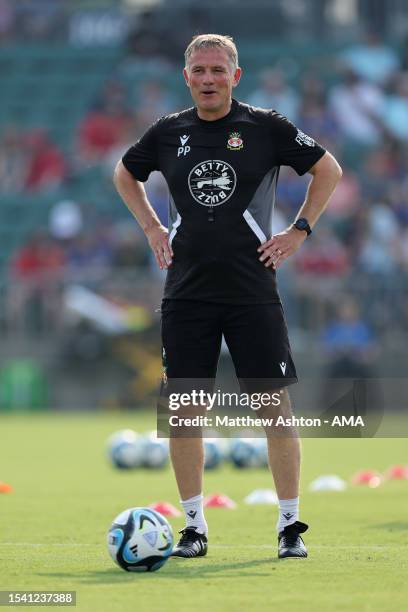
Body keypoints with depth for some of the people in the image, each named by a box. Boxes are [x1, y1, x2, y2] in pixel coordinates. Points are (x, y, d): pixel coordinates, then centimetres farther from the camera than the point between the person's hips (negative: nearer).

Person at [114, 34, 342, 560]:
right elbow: (125, 174, 25)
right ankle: (194, 527, 9)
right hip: (186, 293, 2)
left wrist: (299, 231, 2)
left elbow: (328, 169, 9)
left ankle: (290, 526, 5)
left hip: (252, 291, -2)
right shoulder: (169, 133, 6)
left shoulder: (265, 127, -1)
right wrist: (152, 228, 13)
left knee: (275, 405, -4)